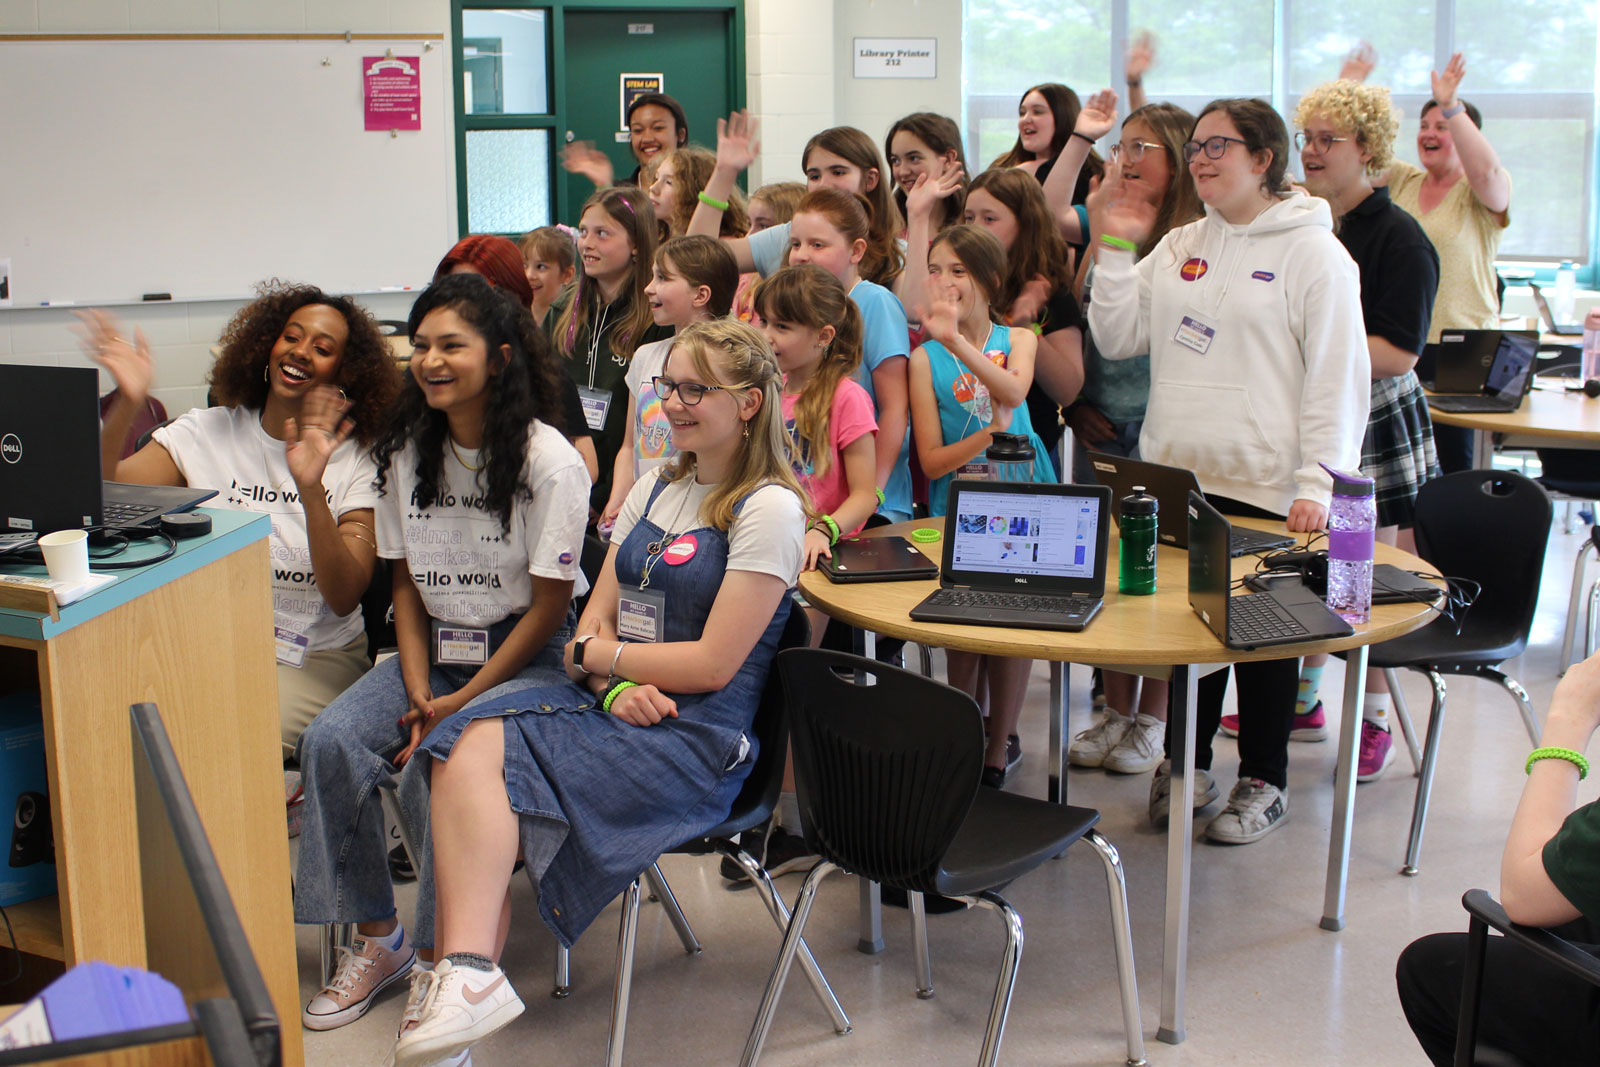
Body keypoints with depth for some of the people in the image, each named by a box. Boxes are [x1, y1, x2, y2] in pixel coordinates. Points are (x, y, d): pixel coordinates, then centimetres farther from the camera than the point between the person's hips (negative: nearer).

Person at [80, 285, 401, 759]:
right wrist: (128, 404, -23)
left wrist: (311, 490, -27)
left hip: (316, 657, -2)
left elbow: (344, 599, -13)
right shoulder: (205, 432, 6)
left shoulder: (357, 460, 0)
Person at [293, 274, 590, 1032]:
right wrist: (418, 689, -5)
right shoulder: (408, 452, 6)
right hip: (436, 650, 6)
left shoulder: (549, 462, -13)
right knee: (331, 742, -18)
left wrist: (460, 703, -14)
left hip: (532, 658, -6)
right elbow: (407, 582, 10)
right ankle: (376, 939, -4)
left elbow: (549, 606, -11)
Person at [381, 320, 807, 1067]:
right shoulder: (656, 487, 18)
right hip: (614, 702, 7)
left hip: (698, 737, -7)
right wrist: (614, 686, -9)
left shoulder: (768, 509, -7)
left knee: (483, 757, -24)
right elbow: (595, 619, 12)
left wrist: (597, 653, -3)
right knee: (464, 745, -20)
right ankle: (464, 976, -28)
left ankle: (467, 974, -20)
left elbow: (712, 664, -12)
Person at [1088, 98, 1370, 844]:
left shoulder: (1313, 252, -5)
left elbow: (1338, 377, -9)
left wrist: (1317, 483, -16)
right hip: (1174, 476, 5)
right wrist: (1114, 250, 4)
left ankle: (1263, 780, 19)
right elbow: (1118, 338, 12)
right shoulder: (1178, 246, 13)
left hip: (1264, 488, -5)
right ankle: (1188, 763, 27)